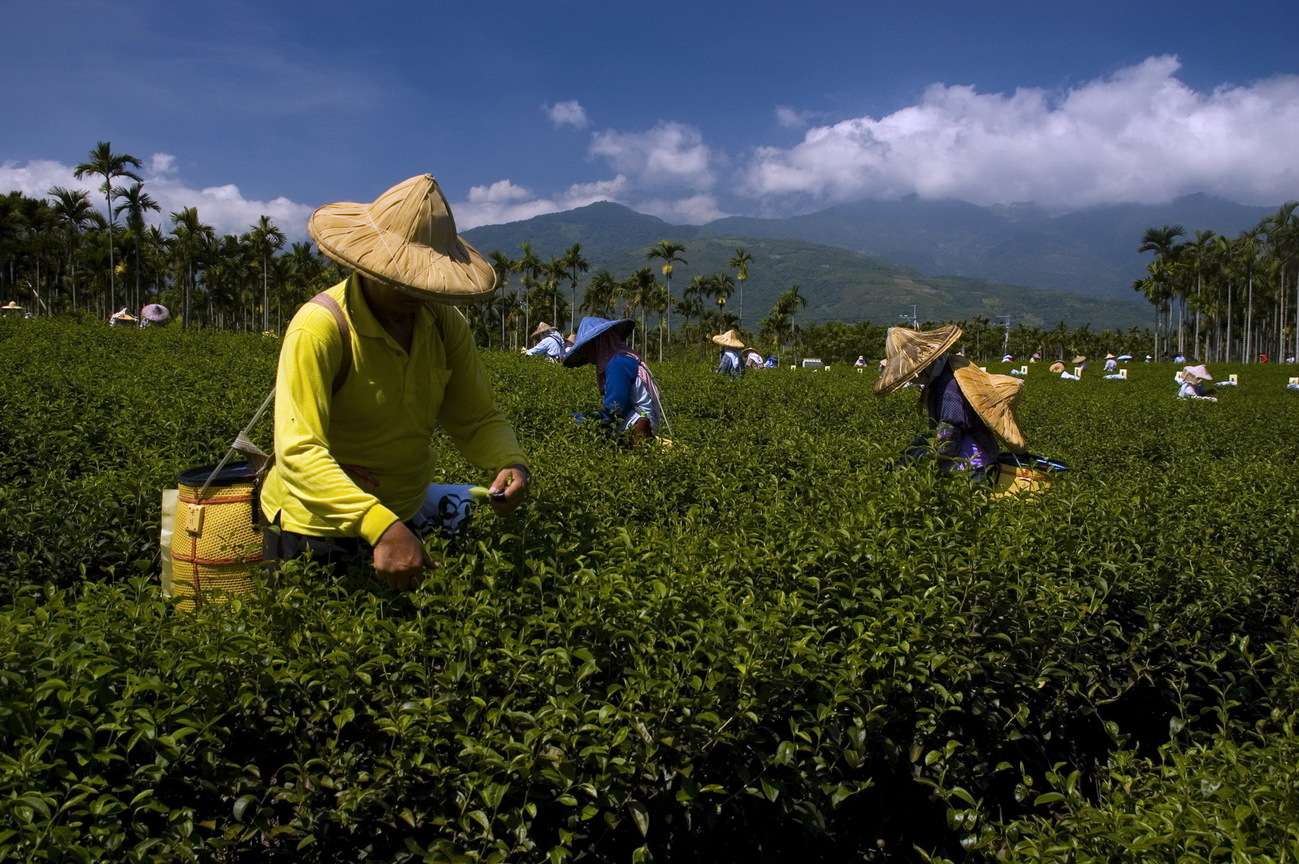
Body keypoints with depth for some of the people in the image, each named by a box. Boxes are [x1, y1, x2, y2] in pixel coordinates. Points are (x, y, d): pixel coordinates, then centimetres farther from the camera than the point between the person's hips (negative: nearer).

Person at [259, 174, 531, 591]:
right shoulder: (320, 328, -24)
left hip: (405, 521, 6)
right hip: (319, 530, -5)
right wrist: (380, 526, -45)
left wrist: (510, 462, -26)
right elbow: (300, 451, -32)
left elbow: (476, 418, -3)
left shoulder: (446, 325, -5)